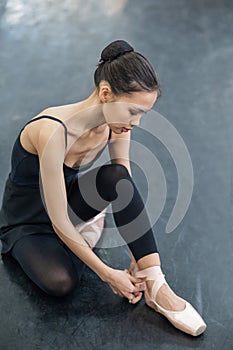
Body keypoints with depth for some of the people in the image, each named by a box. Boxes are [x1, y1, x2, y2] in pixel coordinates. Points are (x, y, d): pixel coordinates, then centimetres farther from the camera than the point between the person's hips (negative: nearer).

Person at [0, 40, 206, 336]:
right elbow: (59, 223, -32)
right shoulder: (53, 131, -36)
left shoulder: (116, 125, -16)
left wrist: (139, 259, -17)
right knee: (61, 282, -33)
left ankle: (156, 287, -20)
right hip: (27, 221, -5)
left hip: (69, 204, 5)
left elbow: (127, 193, -9)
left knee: (116, 176, -26)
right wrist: (108, 274, -26)